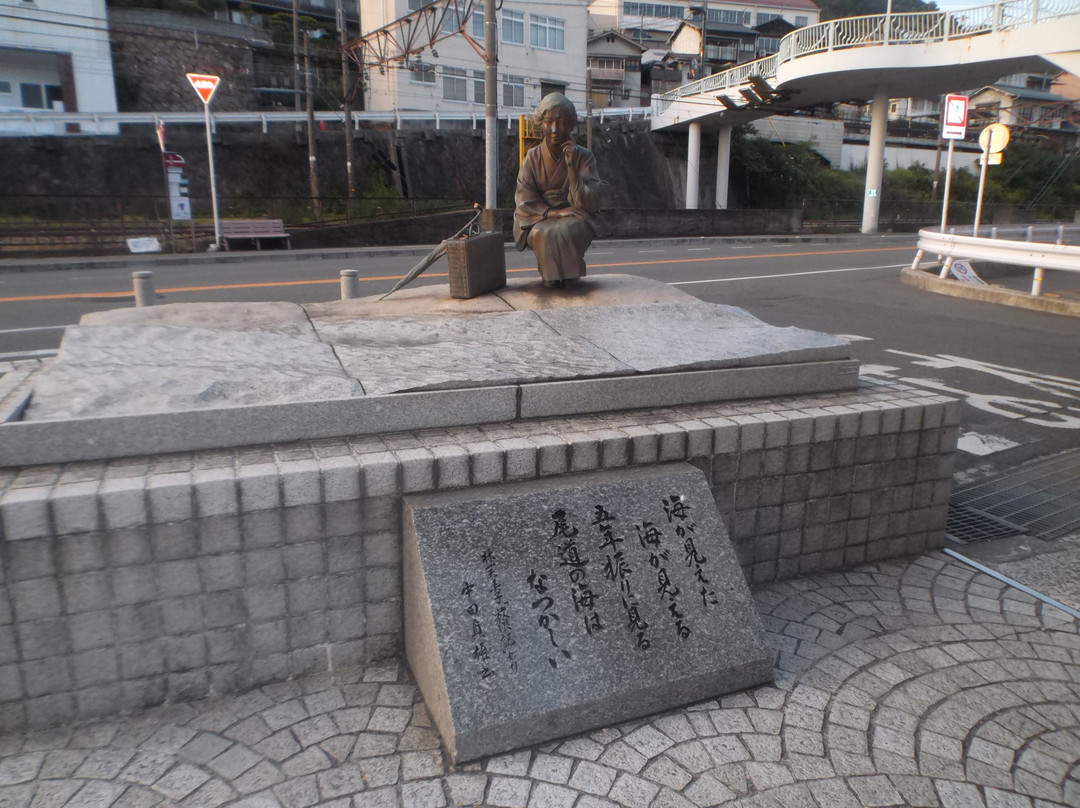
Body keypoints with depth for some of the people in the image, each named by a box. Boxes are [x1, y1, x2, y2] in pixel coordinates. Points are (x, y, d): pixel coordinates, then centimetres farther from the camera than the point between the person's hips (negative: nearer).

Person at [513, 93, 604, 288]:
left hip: (575, 220, 0)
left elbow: (589, 203, -12)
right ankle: (549, 273, -6)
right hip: (539, 220, 1)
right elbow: (525, 202, -5)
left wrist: (572, 167, -22)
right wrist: (555, 213, -20)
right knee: (543, 233, -33)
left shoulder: (584, 157, -4)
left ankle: (571, 274, -8)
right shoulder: (532, 158, -2)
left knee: (568, 230, -35)